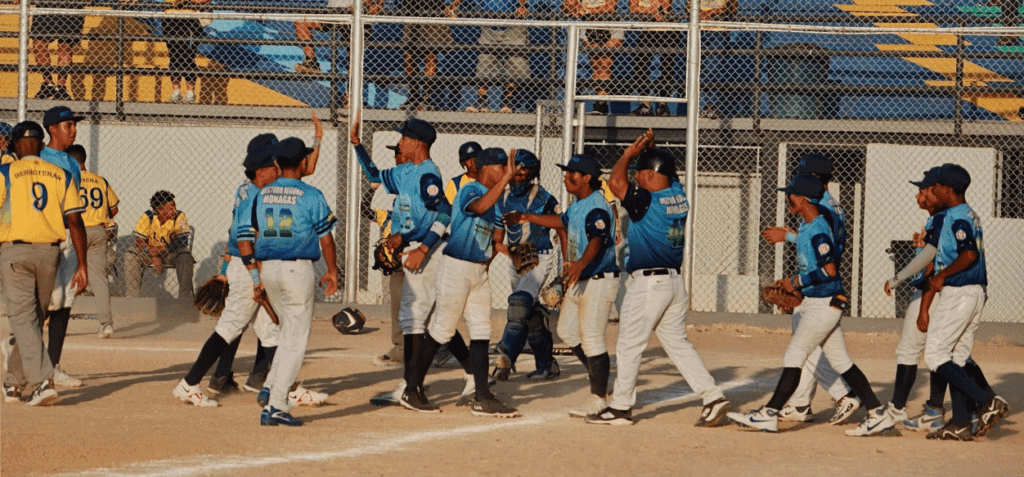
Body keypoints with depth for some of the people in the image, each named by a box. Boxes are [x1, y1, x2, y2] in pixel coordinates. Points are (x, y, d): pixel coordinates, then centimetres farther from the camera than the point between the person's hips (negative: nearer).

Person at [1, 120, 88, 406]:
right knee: (34, 317, 16)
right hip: (49, 253, 4)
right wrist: (82, 266, 3)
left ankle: (42, 380, -22)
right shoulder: (61, 176, 7)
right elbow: (75, 222, 2)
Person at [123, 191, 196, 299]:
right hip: (150, 252, 1)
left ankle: (184, 297, -27)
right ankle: (131, 297, -21)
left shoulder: (179, 217, -16)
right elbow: (140, 242, -15)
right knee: (130, 256, -25)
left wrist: (163, 249, -39)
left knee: (185, 257, -33)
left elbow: (183, 241, -22)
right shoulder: (147, 217, -15)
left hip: (171, 252, -1)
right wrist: (154, 257, -31)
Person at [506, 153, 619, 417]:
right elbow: (563, 221, 28)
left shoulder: (596, 208, -22)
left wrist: (581, 264, -54)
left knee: (591, 337, -8)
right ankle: (600, 376, 29)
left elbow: (596, 241, -37)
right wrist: (527, 218, 28)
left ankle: (599, 397, 1)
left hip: (598, 280, -11)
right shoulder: (578, 203, 10)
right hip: (579, 280, 11)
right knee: (567, 329, 17)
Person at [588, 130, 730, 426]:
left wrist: (630, 153, -13)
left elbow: (616, 182, -24)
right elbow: (665, 172, 25)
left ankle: (620, 407, 7)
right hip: (675, 281, 8)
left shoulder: (647, 202, -17)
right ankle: (713, 397, 4)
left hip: (648, 282, -8)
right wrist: (648, 150, 13)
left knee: (629, 345, 2)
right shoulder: (678, 195, 6)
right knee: (677, 343, 13)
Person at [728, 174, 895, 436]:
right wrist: (792, 284, 14)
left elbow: (829, 270, -25)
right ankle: (878, 417, 12)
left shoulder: (818, 231, -18)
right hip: (813, 302, 10)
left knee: (794, 355, -10)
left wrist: (798, 282, -16)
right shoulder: (806, 227, 12)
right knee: (840, 361, 10)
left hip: (825, 304, -10)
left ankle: (769, 414, -9)